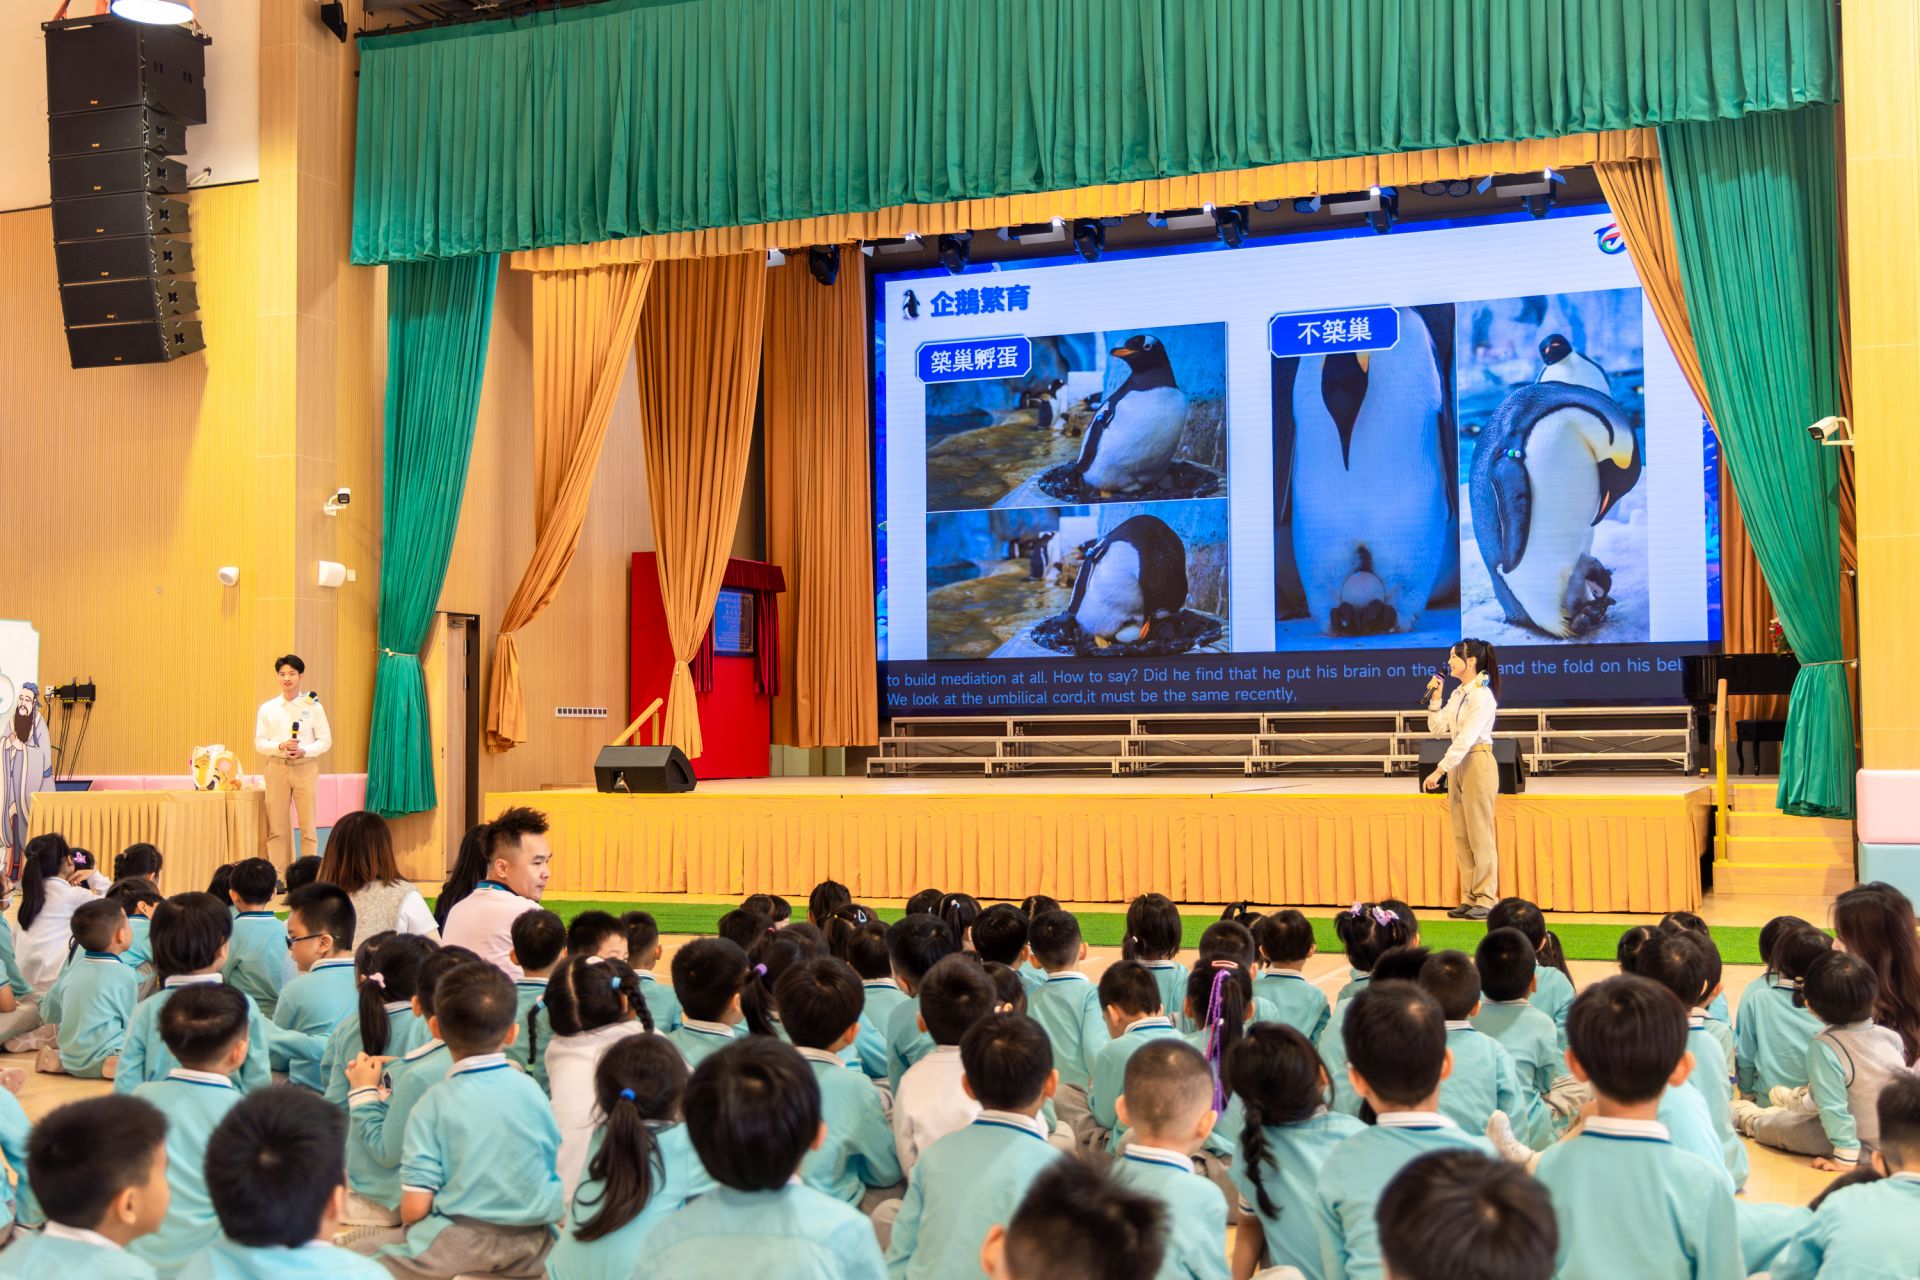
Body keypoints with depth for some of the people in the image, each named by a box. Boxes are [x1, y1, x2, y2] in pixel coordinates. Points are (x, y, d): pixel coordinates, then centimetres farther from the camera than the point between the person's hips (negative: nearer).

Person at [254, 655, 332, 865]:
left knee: (308, 828, -1)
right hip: (277, 768, 1)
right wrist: (281, 746, -14)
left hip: (305, 767, -1)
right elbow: (259, 743, 5)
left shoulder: (313, 706, 2)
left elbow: (325, 740, 2)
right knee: (276, 829, 3)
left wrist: (303, 751, -15)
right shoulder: (267, 708, 7)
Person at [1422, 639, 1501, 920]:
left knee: (1479, 835, -4)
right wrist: (1434, 699, 2)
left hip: (1478, 762, -8)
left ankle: (1485, 899, 1)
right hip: (1457, 765, 9)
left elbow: (1466, 738, -20)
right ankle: (1469, 897, 13)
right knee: (1461, 836, 8)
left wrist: (1440, 770, -23)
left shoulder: (1482, 695, -14)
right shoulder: (1457, 694, 13)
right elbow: (1437, 730, 13)